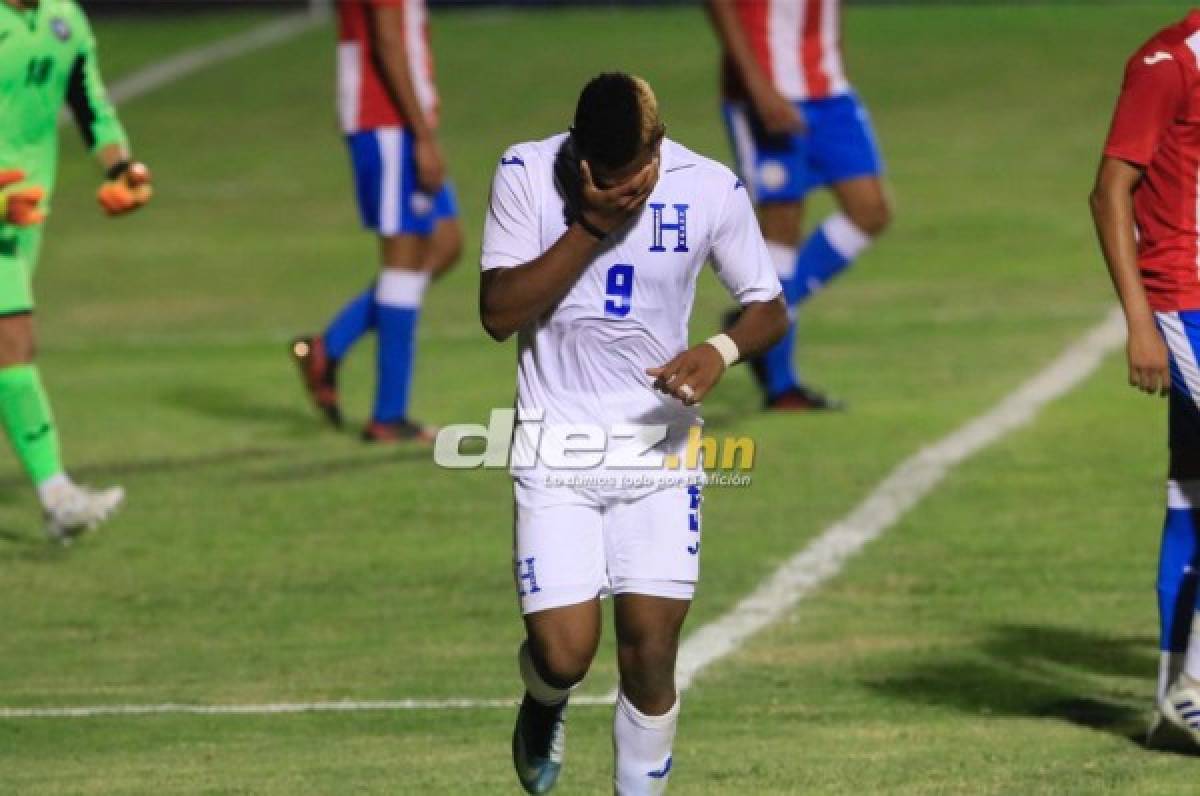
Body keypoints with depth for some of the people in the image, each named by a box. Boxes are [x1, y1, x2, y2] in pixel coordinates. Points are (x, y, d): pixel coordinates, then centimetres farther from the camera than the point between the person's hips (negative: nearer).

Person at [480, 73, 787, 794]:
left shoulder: (710, 189, -6)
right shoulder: (527, 175, -9)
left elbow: (769, 308, 4)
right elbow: (499, 313, -14)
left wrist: (722, 350, -18)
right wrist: (589, 227, -23)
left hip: (660, 437, 1)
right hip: (556, 443, -1)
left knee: (651, 650, -5)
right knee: (564, 652, -10)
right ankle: (545, 704, 28)